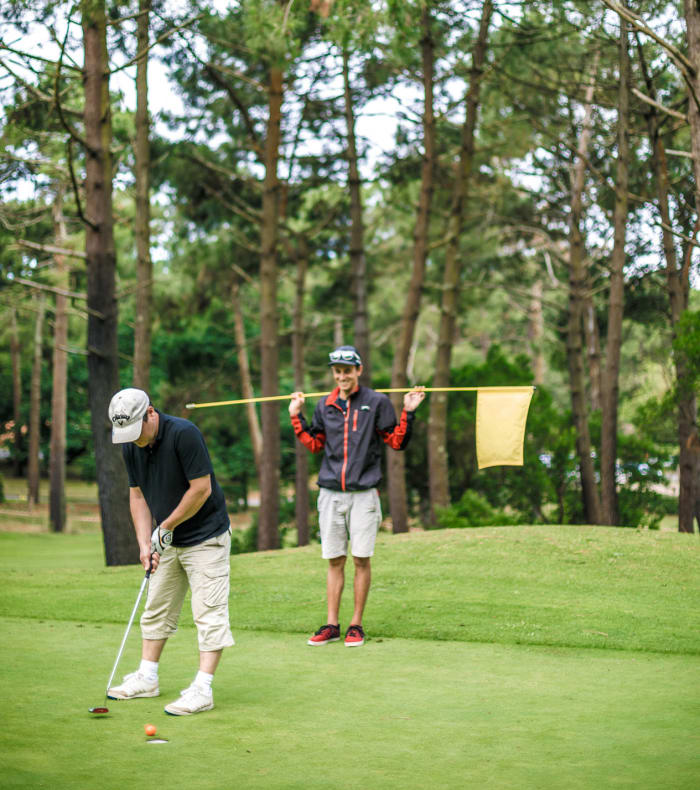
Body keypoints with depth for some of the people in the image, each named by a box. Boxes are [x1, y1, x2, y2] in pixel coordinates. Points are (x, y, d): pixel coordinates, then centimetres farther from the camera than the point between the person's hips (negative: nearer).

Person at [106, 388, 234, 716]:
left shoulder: (184, 434, -24)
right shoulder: (130, 447, -1)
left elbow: (201, 489, -23)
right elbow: (138, 495, 7)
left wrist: (165, 528, -14)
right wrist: (145, 542, -4)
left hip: (206, 537, -8)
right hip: (168, 541, 8)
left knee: (209, 612, -9)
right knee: (156, 609, 14)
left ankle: (202, 689, -11)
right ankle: (147, 678, 25)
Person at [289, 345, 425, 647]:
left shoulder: (376, 402, 0)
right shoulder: (325, 405, 11)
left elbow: (397, 442, 1)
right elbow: (314, 444, 20)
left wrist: (408, 412, -10)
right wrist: (296, 417, 16)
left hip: (363, 492, -3)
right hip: (330, 494, 3)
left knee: (361, 559, -2)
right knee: (334, 561, 6)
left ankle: (356, 625, 7)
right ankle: (331, 625, 11)